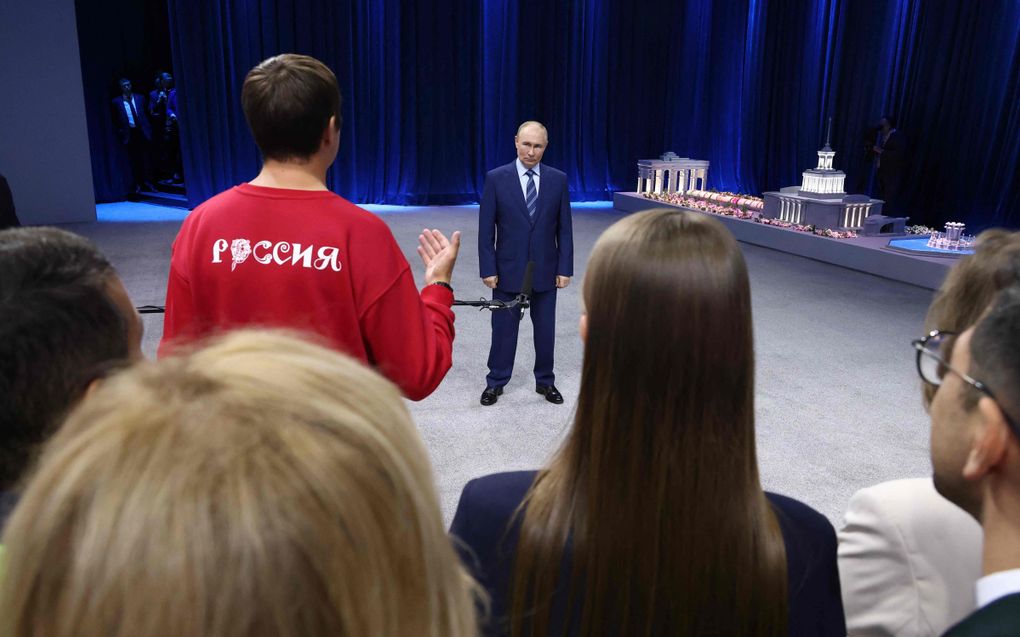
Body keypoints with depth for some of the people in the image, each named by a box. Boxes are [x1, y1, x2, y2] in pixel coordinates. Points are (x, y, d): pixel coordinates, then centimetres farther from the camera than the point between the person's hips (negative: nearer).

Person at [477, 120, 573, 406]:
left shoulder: (558, 179, 0)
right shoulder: (496, 178, -5)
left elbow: (564, 229, 2)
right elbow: (486, 229, -5)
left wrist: (565, 268, -2)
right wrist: (488, 269, -9)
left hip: (545, 270, 2)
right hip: (508, 270, -1)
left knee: (545, 329, 11)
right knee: (503, 328, 9)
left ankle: (545, 381, 28)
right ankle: (495, 382, 25)